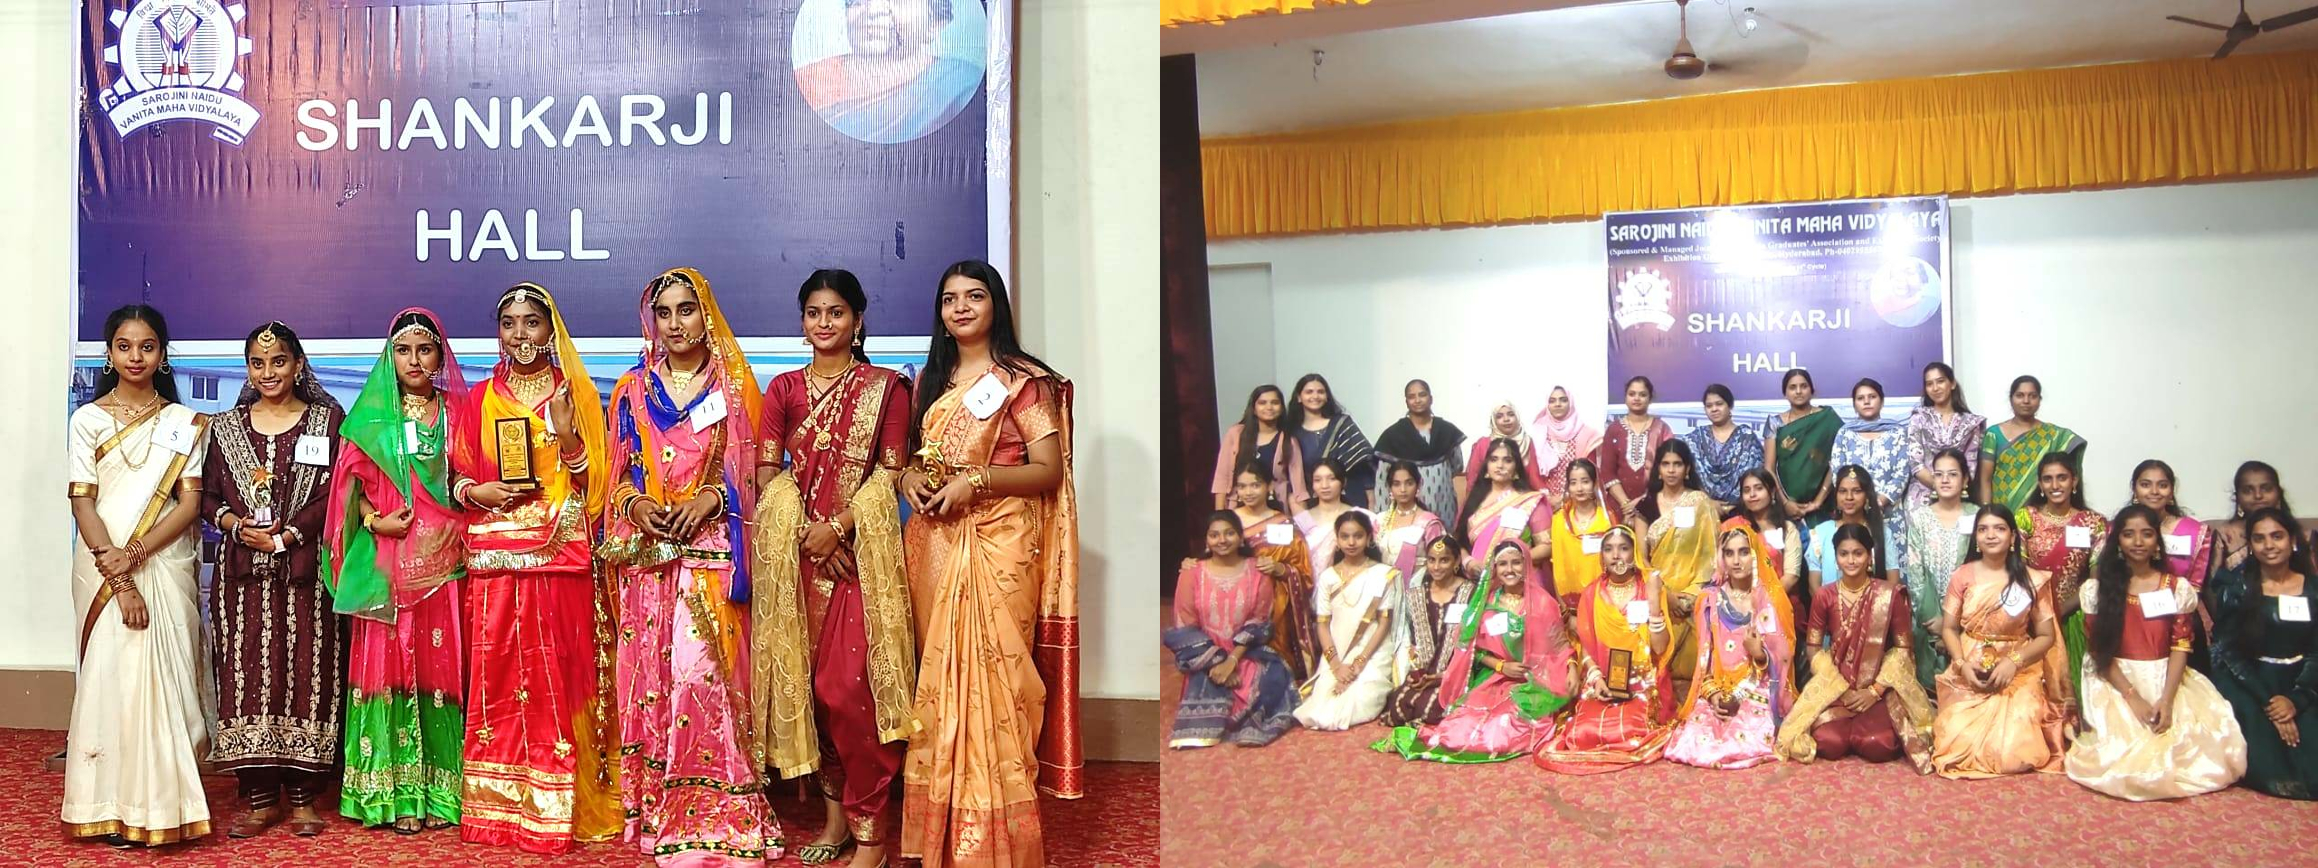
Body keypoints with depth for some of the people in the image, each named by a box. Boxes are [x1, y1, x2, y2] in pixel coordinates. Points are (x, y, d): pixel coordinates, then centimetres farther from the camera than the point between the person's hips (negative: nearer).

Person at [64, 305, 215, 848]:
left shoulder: (184, 423, 6)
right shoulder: (88, 420, 5)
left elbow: (190, 503, 0)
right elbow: (82, 502, -1)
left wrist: (135, 554, -13)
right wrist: (117, 575, -11)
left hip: (167, 567, 0)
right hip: (103, 568, 0)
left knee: (161, 677, -2)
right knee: (110, 677, -2)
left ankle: (161, 804, 5)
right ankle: (114, 810, 4)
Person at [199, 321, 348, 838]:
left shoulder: (326, 420, 5)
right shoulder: (227, 426, 14)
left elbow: (333, 492, -3)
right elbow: (209, 497, 12)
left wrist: (286, 536, -12)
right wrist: (238, 525, -8)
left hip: (305, 571, -2)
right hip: (243, 572, 3)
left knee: (307, 674, -2)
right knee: (247, 675, 0)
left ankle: (303, 796, 5)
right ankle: (258, 797, 7)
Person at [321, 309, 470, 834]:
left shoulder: (455, 412, 11)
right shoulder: (372, 416, 9)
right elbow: (353, 481, 7)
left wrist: (460, 535, -5)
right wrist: (375, 519, -10)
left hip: (442, 559, 1)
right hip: (387, 561, -1)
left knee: (439, 662, 0)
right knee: (389, 662, -3)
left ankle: (438, 791, 4)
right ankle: (396, 793, 1)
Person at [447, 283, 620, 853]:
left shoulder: (575, 392, 8)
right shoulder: (479, 399, 12)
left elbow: (594, 480, 5)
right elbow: (457, 475, 14)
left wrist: (566, 433, -11)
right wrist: (478, 492, -7)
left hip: (561, 555, -1)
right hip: (497, 557, 2)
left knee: (558, 675, -4)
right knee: (497, 676, -1)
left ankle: (562, 807, 3)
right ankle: (500, 806, 7)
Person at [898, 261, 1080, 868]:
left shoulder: (1023, 379, -3)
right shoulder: (931, 380, 16)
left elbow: (1049, 470, -7)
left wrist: (975, 481, -18)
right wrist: (910, 477, 1)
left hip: (998, 543, -5)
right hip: (935, 542, 6)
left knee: (991, 674, -8)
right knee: (940, 676, 6)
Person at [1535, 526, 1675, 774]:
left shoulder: (1649, 590, 2)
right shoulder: (1591, 594, 7)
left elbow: (1659, 648, -7)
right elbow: (1584, 645, 6)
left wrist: (1654, 602, -16)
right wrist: (1596, 677, -11)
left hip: (1641, 686, -1)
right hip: (1601, 684, 2)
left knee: (1630, 733, -29)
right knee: (1583, 733, -26)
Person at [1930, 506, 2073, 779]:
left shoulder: (2032, 580, 0)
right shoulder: (1962, 576, 4)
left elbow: (2046, 636, 1)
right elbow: (1949, 628, 6)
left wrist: (2013, 662, -15)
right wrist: (1962, 664, -11)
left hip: (2018, 676, -1)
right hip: (1969, 676, 1)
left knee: (2012, 754, -19)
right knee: (1957, 745, -21)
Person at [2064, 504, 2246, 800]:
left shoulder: (2178, 588, 4)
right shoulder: (2097, 589, 0)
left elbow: (2180, 647, -2)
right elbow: (2099, 650, -4)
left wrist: (2166, 699, -16)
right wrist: (2132, 697, -16)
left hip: (2166, 679, 2)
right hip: (2117, 681, -2)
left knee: (2209, 739, -20)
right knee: (2122, 746, -25)